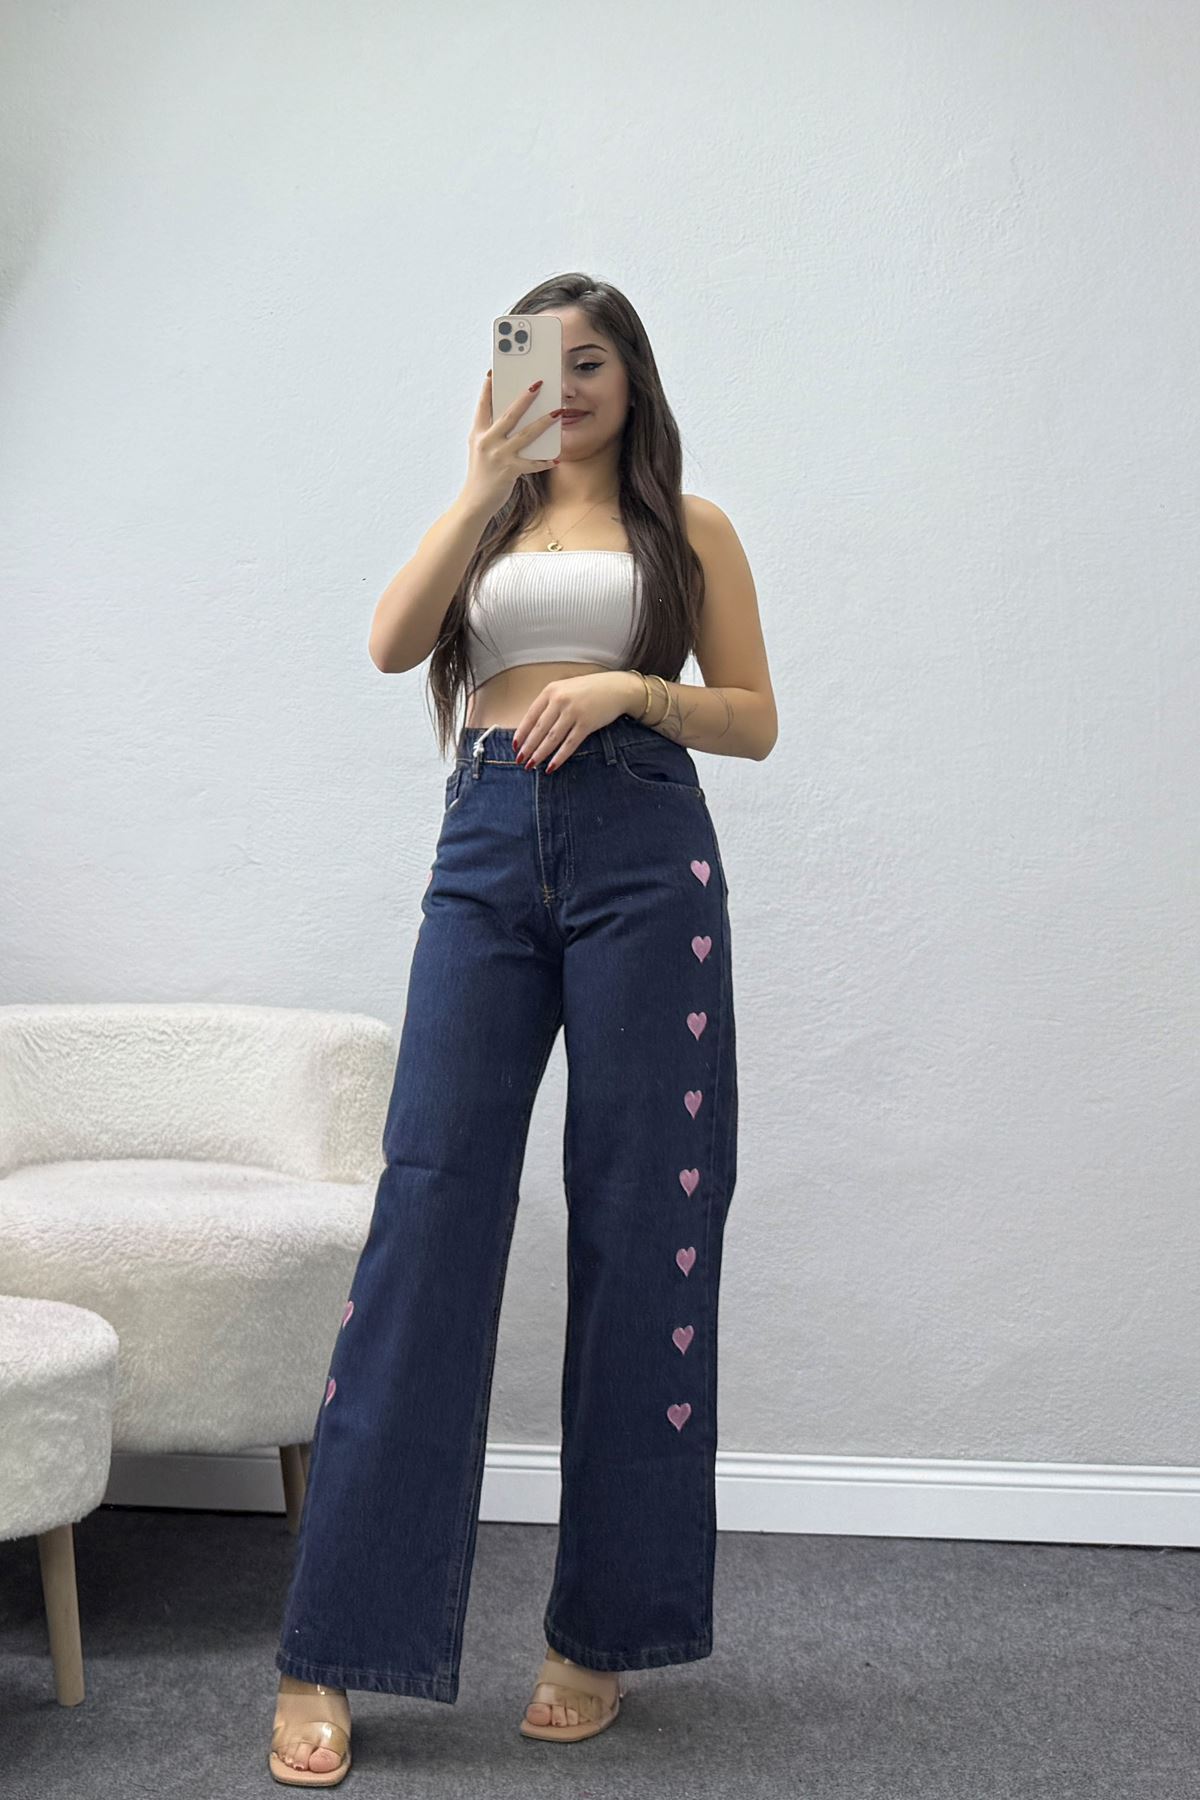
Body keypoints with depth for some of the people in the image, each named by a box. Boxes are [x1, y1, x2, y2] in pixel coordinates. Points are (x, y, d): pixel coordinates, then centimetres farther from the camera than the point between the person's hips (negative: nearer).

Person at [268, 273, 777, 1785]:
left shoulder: (687, 528, 15)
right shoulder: (485, 523, 21)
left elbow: (755, 722, 9)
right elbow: (393, 643, 2)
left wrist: (631, 687, -8)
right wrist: (486, 481, -5)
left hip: (642, 852, -1)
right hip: (487, 849, 2)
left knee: (640, 1222, -2)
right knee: (427, 1203, -8)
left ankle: (604, 1632, 11)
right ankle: (328, 1656, -3)